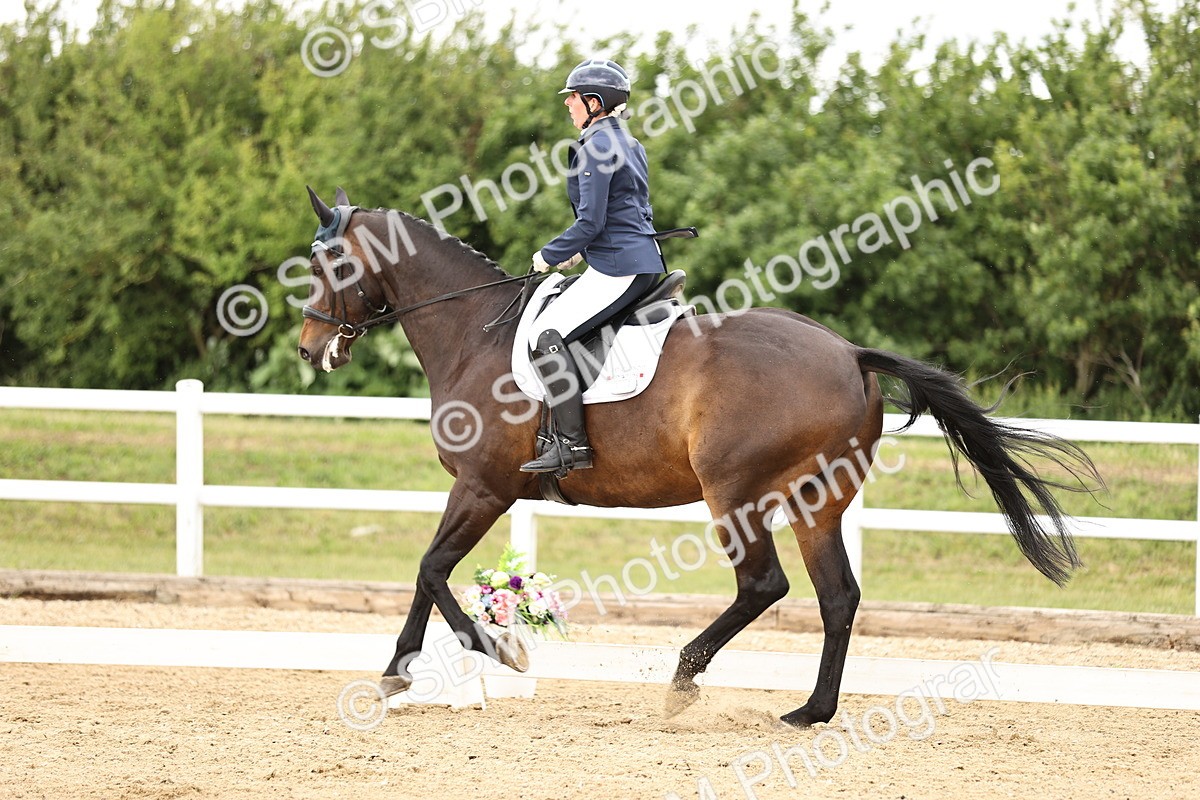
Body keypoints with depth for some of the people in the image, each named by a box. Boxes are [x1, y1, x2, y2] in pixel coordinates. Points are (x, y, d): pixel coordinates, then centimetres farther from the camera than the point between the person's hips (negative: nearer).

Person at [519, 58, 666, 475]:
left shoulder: (596, 147, -13)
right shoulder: (630, 145, 17)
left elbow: (590, 222, -17)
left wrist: (550, 256, -3)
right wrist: (580, 253, 22)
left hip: (618, 268, -11)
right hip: (644, 259, 11)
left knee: (546, 333, -18)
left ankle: (573, 443, -24)